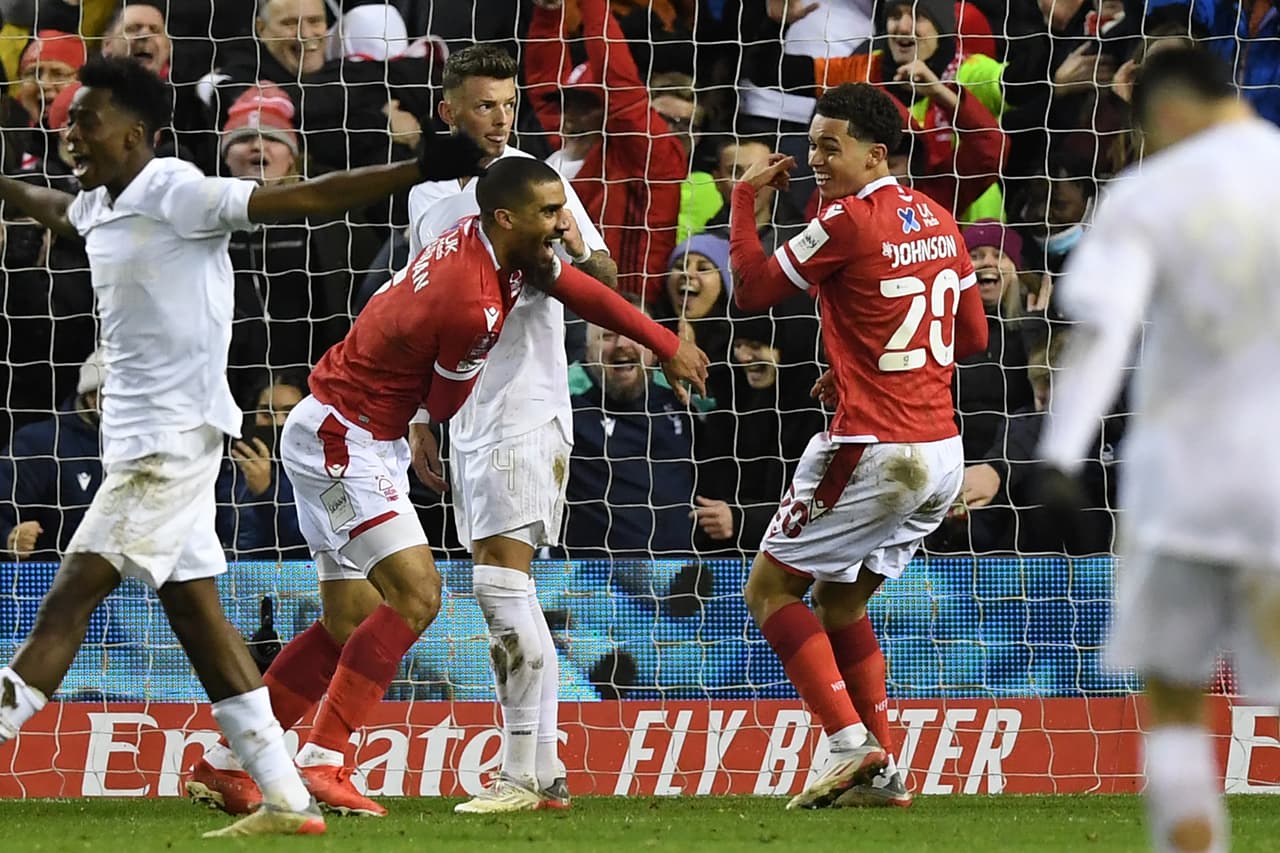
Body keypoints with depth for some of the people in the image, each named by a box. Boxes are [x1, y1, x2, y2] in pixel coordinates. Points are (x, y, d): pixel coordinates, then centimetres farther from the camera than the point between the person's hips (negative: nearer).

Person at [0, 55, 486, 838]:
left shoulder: (179, 194, -14)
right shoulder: (97, 208, 11)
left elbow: (305, 198, -16)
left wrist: (418, 172, -21)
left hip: (175, 435, -9)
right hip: (140, 439, 9)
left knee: (72, 595, -11)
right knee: (193, 605, 6)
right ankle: (287, 800, 7)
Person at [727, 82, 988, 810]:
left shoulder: (848, 221, -13)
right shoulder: (938, 220, 11)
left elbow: (752, 291, -6)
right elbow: (973, 337, 19)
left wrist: (746, 198, 5)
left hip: (875, 453, -8)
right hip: (943, 455, 8)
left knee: (771, 587, 4)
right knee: (839, 600, 21)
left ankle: (852, 743, -9)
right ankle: (883, 771, 13)